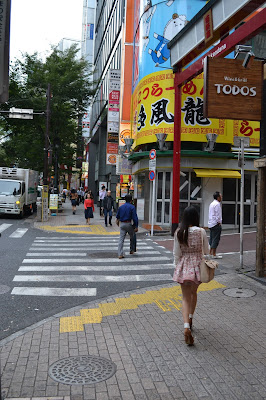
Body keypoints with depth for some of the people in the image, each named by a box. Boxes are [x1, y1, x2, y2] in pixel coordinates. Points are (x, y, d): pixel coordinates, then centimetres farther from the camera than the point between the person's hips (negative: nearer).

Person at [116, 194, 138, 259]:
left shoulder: (121, 207, 8)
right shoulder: (132, 207, -8)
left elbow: (117, 216, 22)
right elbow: (135, 217, -14)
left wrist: (117, 220, 44)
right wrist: (136, 227, -10)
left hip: (122, 224, 4)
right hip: (128, 224, -4)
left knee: (121, 239, 0)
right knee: (132, 237, 20)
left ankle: (120, 254, -7)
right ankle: (131, 250, 31)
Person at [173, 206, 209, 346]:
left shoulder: (178, 233, -7)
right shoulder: (201, 231, -9)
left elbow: (176, 253, -3)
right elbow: (206, 251, 0)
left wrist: (176, 266, 10)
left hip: (183, 266, 0)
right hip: (197, 265, 0)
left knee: (185, 297, 5)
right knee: (193, 293, 23)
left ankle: (186, 326, -10)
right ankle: (190, 319, 35)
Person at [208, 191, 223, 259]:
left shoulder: (212, 203, 15)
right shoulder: (217, 204, -14)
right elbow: (218, 215, -18)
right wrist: (219, 222, -10)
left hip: (210, 223, 10)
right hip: (216, 224, -10)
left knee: (212, 238, 14)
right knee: (216, 239, -6)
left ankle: (210, 253, 19)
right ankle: (214, 254, -5)